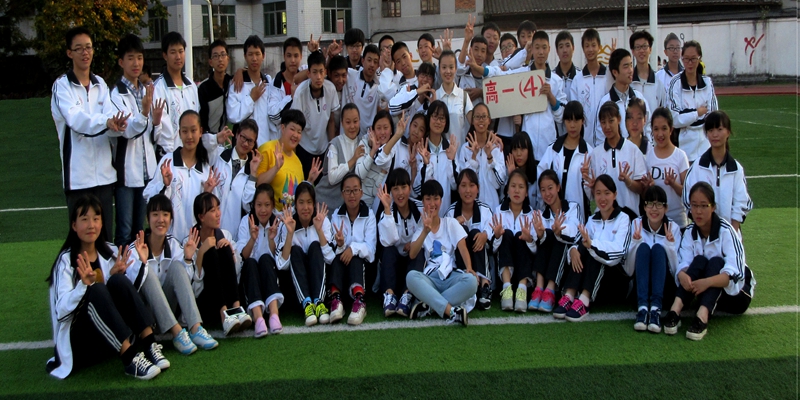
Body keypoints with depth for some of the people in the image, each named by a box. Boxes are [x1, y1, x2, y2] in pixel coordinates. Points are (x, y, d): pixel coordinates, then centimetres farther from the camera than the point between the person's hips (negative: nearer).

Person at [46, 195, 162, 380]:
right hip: (79, 335, -4)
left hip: (111, 331, 4)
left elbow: (123, 289, 10)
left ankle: (149, 344, -28)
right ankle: (130, 358, -39)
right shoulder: (66, 260, -8)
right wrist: (84, 284, -35)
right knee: (96, 290, -32)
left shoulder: (109, 252, 7)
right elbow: (61, 309, -18)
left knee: (118, 281, -22)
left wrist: (117, 275, -10)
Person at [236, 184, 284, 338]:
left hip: (269, 272, 0)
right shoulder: (246, 221, -3)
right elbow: (243, 257, -12)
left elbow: (276, 257, -6)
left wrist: (271, 239, -24)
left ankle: (274, 313, -48)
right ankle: (258, 317, -53)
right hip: (250, 273, 0)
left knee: (265, 258, -31)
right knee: (251, 263, -33)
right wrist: (252, 238, -30)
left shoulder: (277, 223, 0)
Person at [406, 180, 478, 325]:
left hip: (451, 276, 0)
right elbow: (412, 255, -5)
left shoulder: (451, 223, 13)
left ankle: (428, 305, -30)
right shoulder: (420, 229, 13)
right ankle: (451, 311, -42)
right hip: (430, 279, 0)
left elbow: (462, 247, -1)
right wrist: (425, 231, -21)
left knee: (471, 280, -33)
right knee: (411, 276, -34)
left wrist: (469, 268, -21)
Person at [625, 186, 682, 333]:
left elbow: (676, 271, -7)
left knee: (658, 248, -27)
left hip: (664, 284, 0)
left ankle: (656, 308, -41)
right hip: (641, 281, 0)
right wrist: (635, 242, -21)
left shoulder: (673, 227, -1)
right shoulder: (636, 224, -1)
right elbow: (629, 270, -7)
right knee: (643, 247, -27)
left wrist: (670, 245, -22)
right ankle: (642, 307, -41)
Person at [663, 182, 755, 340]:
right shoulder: (690, 232, -4)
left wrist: (708, 282, -47)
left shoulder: (726, 231, -19)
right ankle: (675, 311, -41)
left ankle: (702, 316, -51)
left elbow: (735, 274, -28)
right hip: (708, 293, 3)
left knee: (715, 263, -30)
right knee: (699, 261, -25)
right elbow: (682, 265, -14)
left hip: (736, 293, -3)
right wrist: (682, 276, -39)